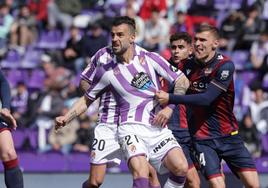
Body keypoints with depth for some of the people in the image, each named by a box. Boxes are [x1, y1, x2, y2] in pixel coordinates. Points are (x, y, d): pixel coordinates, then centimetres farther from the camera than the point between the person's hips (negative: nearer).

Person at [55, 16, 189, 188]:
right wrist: (66, 118, 5)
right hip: (132, 127, -2)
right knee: (140, 172, -29)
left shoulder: (150, 59, 1)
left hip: (158, 128, 2)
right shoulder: (106, 71, 4)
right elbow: (87, 99, 17)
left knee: (181, 168, -18)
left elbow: (182, 81, 6)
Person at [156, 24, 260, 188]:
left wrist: (170, 99, -26)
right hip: (203, 139, 2)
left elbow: (206, 99, -23)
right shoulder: (189, 65, -1)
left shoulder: (225, 65, -14)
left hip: (229, 135, -2)